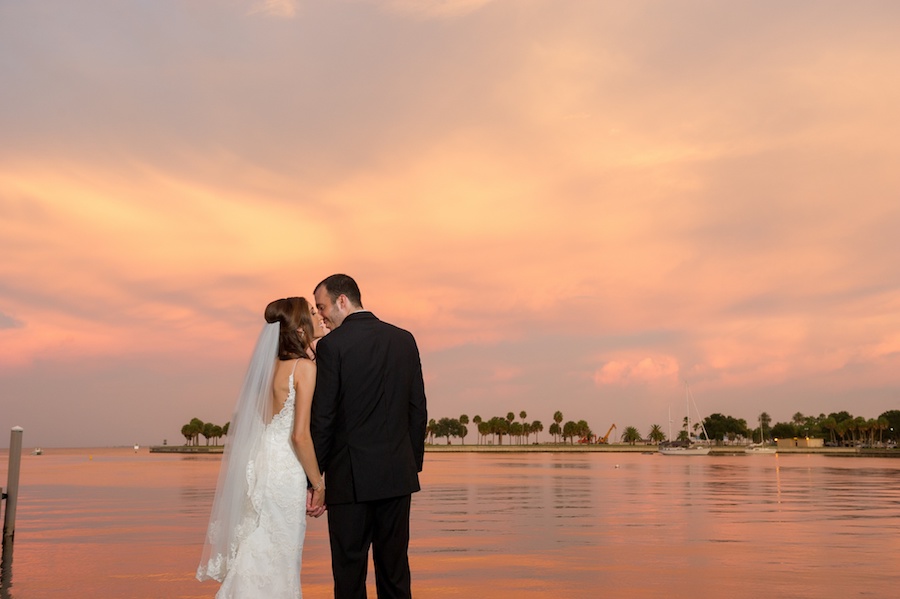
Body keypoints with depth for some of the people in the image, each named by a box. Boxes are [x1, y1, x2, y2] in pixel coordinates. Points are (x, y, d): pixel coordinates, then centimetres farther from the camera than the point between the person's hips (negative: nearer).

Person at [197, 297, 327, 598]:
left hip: (259, 466, 8)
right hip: (284, 474, -8)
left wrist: (317, 338, 17)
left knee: (255, 562, 16)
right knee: (276, 566, 3)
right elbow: (300, 435, -17)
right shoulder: (304, 367, -13)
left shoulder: (273, 363, 9)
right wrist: (319, 485, -9)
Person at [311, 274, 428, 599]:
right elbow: (418, 409, 9)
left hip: (350, 476, -5)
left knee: (349, 573, 4)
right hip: (398, 474, 5)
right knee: (395, 569, 13)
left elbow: (322, 418, -9)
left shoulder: (332, 344, -8)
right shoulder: (404, 339, 7)